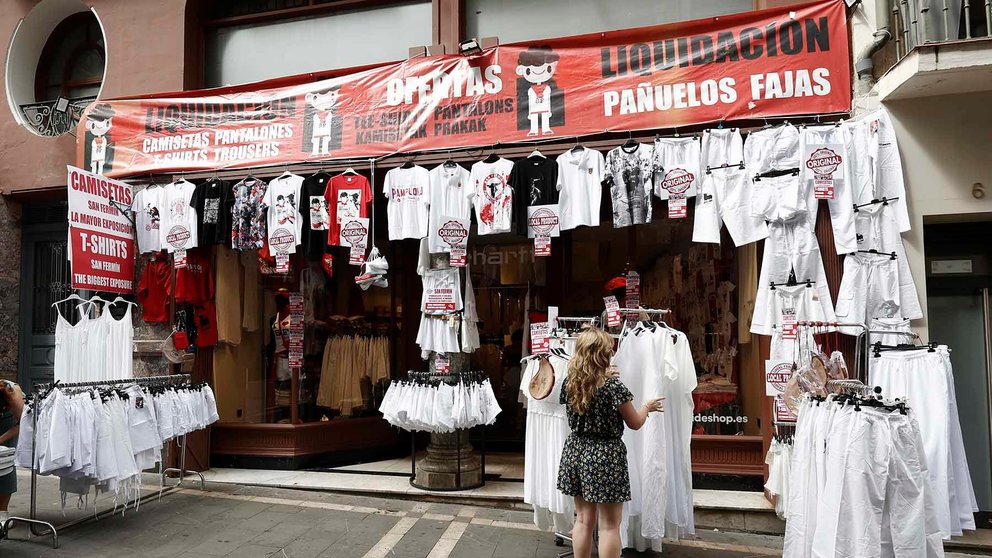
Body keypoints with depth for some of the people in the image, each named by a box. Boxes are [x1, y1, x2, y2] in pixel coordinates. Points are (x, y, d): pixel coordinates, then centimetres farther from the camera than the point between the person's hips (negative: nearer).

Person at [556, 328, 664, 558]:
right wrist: (647, 407, 13)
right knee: (609, 526, 4)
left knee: (583, 520, 16)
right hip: (605, 454, -6)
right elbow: (634, 423, -5)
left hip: (576, 450, 6)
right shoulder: (612, 385, -16)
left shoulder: (570, 382, 0)